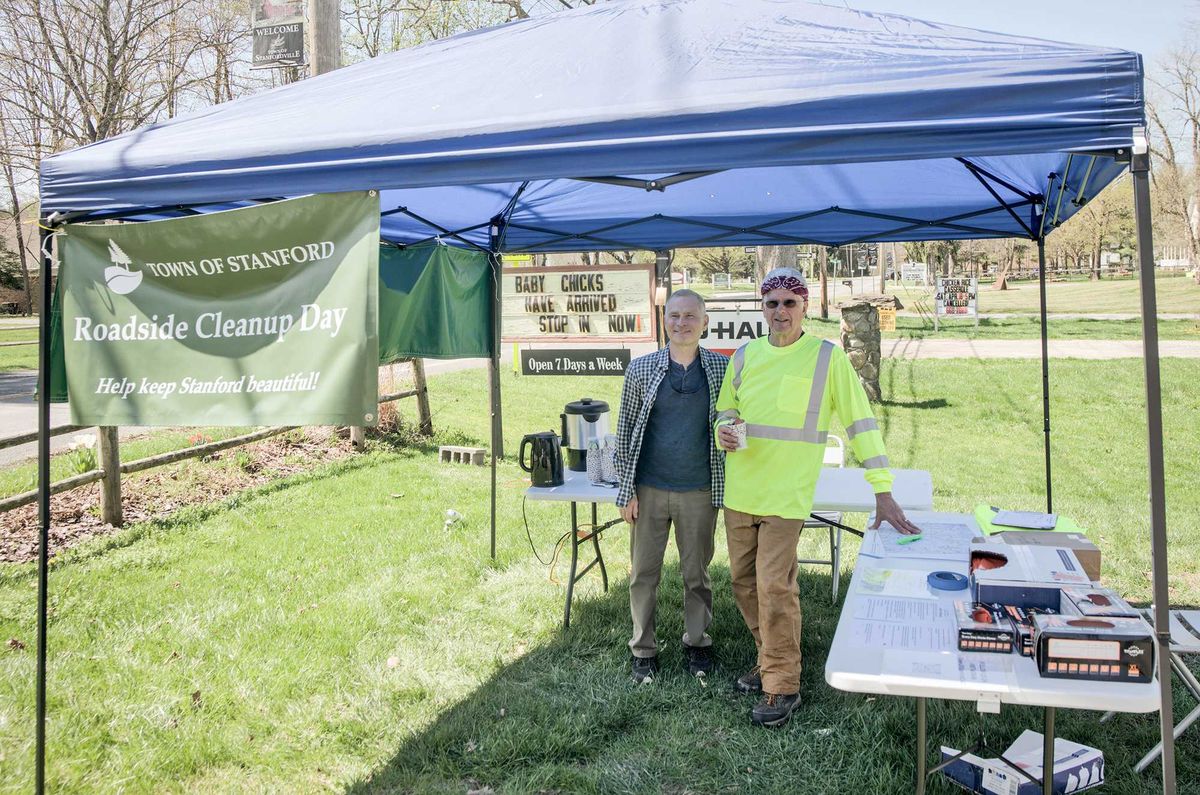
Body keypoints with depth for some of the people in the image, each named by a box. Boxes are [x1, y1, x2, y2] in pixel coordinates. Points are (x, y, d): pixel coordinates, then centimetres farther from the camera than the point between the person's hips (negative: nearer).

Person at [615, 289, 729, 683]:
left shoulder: (721, 368, -1)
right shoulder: (641, 368, -2)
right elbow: (625, 430, 2)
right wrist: (626, 488, -1)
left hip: (699, 492, 0)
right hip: (649, 490, 0)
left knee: (697, 573, 14)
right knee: (643, 573, 9)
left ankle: (697, 643, 32)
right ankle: (643, 649, 25)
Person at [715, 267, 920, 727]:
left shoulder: (827, 358, -6)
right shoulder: (745, 356, 7)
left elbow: (860, 422, -7)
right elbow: (726, 409, 18)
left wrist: (883, 492, -12)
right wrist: (725, 430, -8)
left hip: (785, 496, -5)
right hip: (739, 493, 5)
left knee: (775, 588, -8)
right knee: (745, 583, 13)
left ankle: (782, 687, 8)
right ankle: (771, 661, 34)